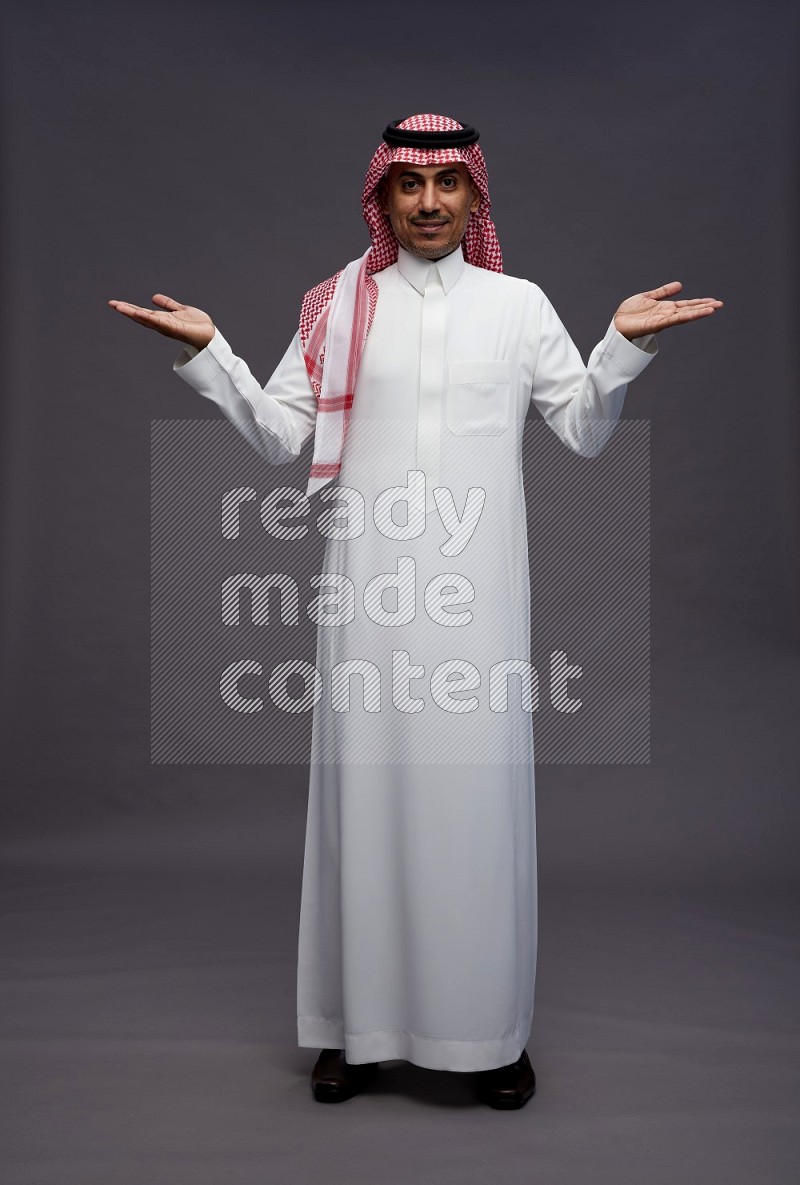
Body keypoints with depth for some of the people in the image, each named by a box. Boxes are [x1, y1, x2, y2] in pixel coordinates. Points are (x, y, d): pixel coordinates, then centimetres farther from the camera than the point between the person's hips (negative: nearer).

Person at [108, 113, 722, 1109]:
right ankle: (356, 1024, 18)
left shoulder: (519, 305, 11)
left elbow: (585, 431, 10)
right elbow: (278, 433, 7)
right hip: (369, 584, 0)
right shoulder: (337, 306, 10)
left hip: (477, 587, 0)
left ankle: (490, 1031, 17)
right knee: (366, 783, 3)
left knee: (476, 786, 1)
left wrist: (626, 342, -3)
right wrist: (205, 351, -2)